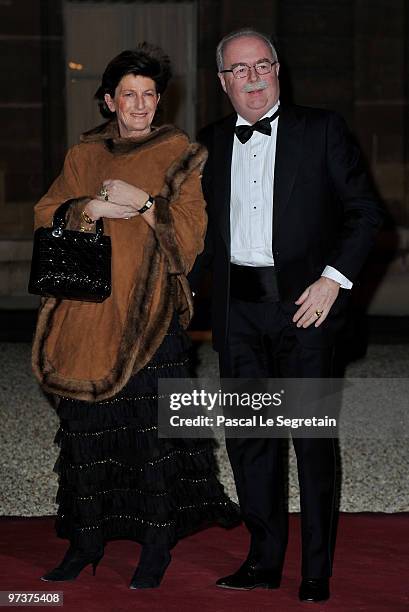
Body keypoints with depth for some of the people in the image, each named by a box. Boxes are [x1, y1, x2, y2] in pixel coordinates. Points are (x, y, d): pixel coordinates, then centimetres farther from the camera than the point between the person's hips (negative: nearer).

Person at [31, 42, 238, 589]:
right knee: (85, 426, 7)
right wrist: (92, 208, -10)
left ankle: (157, 543, 8)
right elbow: (46, 214, 7)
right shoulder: (84, 156, 14)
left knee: (152, 428, -4)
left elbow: (191, 231, -4)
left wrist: (142, 202, -15)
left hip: (149, 311, -4)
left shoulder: (180, 155, 4)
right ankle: (87, 539, 19)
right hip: (88, 311, 4)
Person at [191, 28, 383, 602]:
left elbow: (364, 210, -1)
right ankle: (264, 559, 19)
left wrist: (334, 278, -11)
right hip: (238, 307, 4)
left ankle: (317, 571, 9)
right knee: (247, 435, 6)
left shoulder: (322, 129, 1)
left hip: (304, 302, -4)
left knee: (312, 436, -1)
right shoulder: (211, 142, 13)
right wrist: (181, 284, 10)